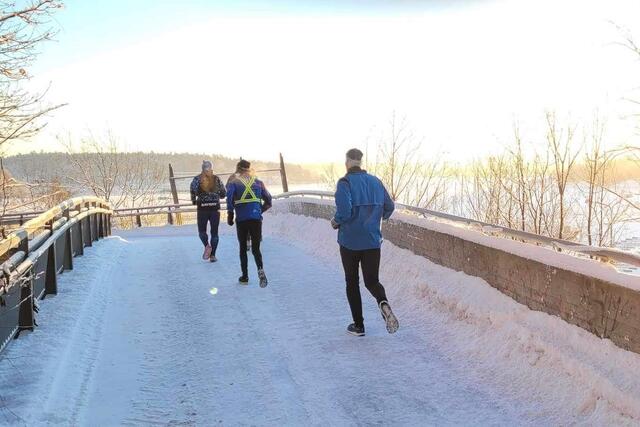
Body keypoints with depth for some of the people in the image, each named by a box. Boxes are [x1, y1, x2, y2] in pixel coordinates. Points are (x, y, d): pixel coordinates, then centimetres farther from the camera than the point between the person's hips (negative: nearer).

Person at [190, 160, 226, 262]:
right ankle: (212, 255, 7)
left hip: (202, 208, -1)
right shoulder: (216, 179, 0)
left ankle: (207, 245, -7)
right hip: (215, 208, 1)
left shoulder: (197, 179, 0)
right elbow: (223, 194, 1)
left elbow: (193, 190, -10)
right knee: (214, 232, 5)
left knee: (201, 230, 11)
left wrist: (194, 201, 4)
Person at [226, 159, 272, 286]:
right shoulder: (258, 182, 12)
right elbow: (268, 201, 11)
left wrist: (230, 214, -7)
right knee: (256, 248, 7)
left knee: (243, 248, 15)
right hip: (256, 219, 1)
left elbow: (229, 196, -15)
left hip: (241, 220, -1)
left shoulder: (233, 182, 4)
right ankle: (260, 269, -21)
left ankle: (245, 276, 17)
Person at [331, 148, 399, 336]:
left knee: (352, 282, 13)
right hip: (373, 241, 3)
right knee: (372, 281, 11)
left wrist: (336, 222, -4)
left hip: (350, 241, -3)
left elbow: (344, 210, -24)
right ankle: (383, 303, -22)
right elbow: (389, 207, 9)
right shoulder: (375, 181, 6)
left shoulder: (345, 183, -10)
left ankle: (358, 326, 16)